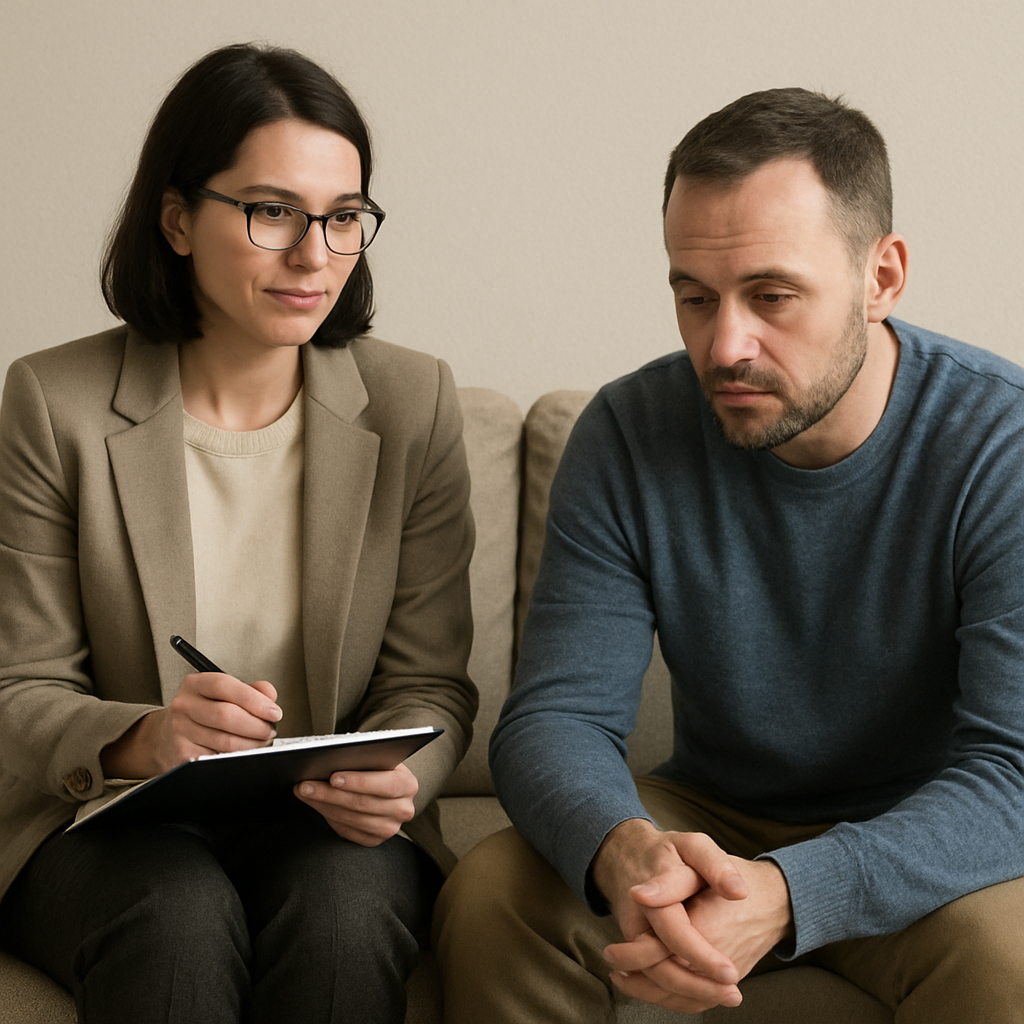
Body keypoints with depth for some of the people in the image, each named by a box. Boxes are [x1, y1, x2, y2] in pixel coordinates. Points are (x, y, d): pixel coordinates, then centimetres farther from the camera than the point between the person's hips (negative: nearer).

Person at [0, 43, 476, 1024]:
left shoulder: (412, 402, 0)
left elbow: (429, 683, 1)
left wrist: (393, 778, -22)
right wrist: (139, 740, -27)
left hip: (329, 826, 2)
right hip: (112, 822, -1)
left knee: (344, 907, -32)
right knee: (179, 916, -34)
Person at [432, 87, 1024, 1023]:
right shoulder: (629, 435, -11)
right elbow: (557, 713, -14)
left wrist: (790, 895, -44)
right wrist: (623, 851, -39)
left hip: (919, 842, -2)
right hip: (710, 822, 2)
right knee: (491, 900, -23)